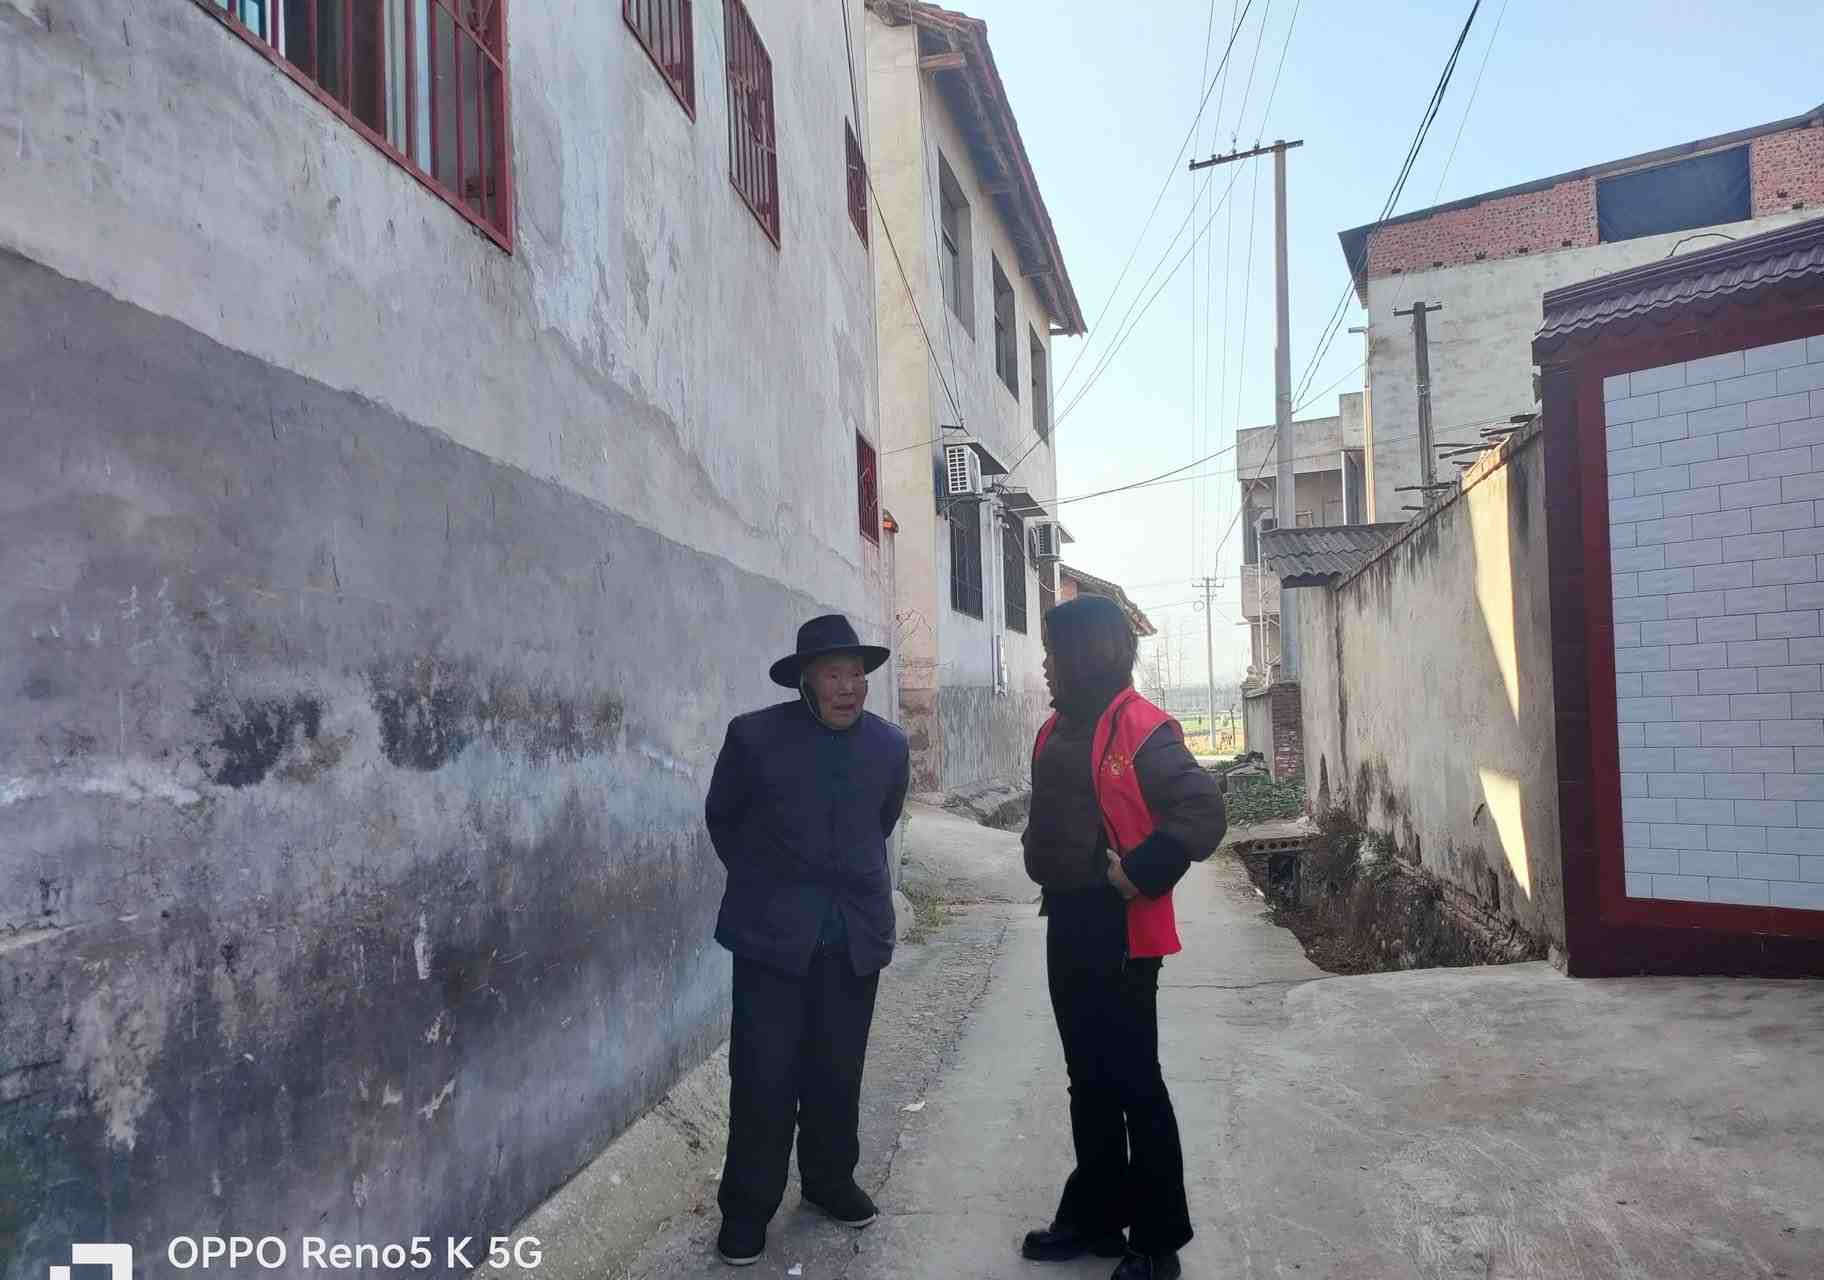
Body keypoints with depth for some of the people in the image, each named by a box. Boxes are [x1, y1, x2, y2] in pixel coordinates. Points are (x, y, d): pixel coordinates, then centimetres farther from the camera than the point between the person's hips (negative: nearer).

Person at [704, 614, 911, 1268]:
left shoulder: (890, 744, 2)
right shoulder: (755, 736, -7)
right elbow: (722, 818, 7)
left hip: (856, 935, 3)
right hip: (772, 934, -3)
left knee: (838, 1072, 11)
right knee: (764, 1078, 0)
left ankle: (830, 1180, 31)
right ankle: (747, 1207, 16)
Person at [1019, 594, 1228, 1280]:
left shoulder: (1141, 730, -16)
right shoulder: (1058, 729, 11)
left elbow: (1203, 812, -24)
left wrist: (1138, 875, -22)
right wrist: (1043, 865, 11)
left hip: (1119, 931, -9)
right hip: (1068, 923, 9)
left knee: (1134, 1083, 1)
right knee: (1089, 1078, 17)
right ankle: (1095, 1216, 30)